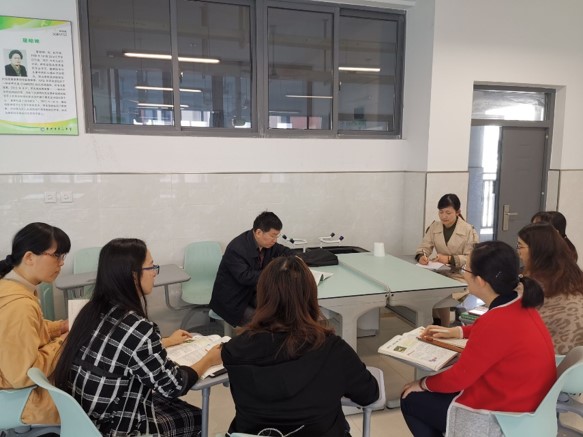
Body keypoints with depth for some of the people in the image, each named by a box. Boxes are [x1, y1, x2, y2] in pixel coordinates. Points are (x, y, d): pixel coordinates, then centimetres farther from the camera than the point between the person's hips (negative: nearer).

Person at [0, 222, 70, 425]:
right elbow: (24, 374, -29)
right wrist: (67, 341, -19)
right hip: (20, 398, -9)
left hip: (23, 381, 9)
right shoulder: (19, 305, -31)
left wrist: (60, 327, 1)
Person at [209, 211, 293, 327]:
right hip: (232, 301, -7)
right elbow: (245, 277, -36)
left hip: (251, 293, 7)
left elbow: (284, 251, 11)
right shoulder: (236, 249, -28)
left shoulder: (266, 242, -5)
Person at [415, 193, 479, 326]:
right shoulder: (434, 227, 6)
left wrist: (450, 259, -24)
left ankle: (444, 327, -6)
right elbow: (424, 247, 4)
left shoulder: (469, 230, -6)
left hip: (460, 276, -4)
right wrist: (421, 256, -20)